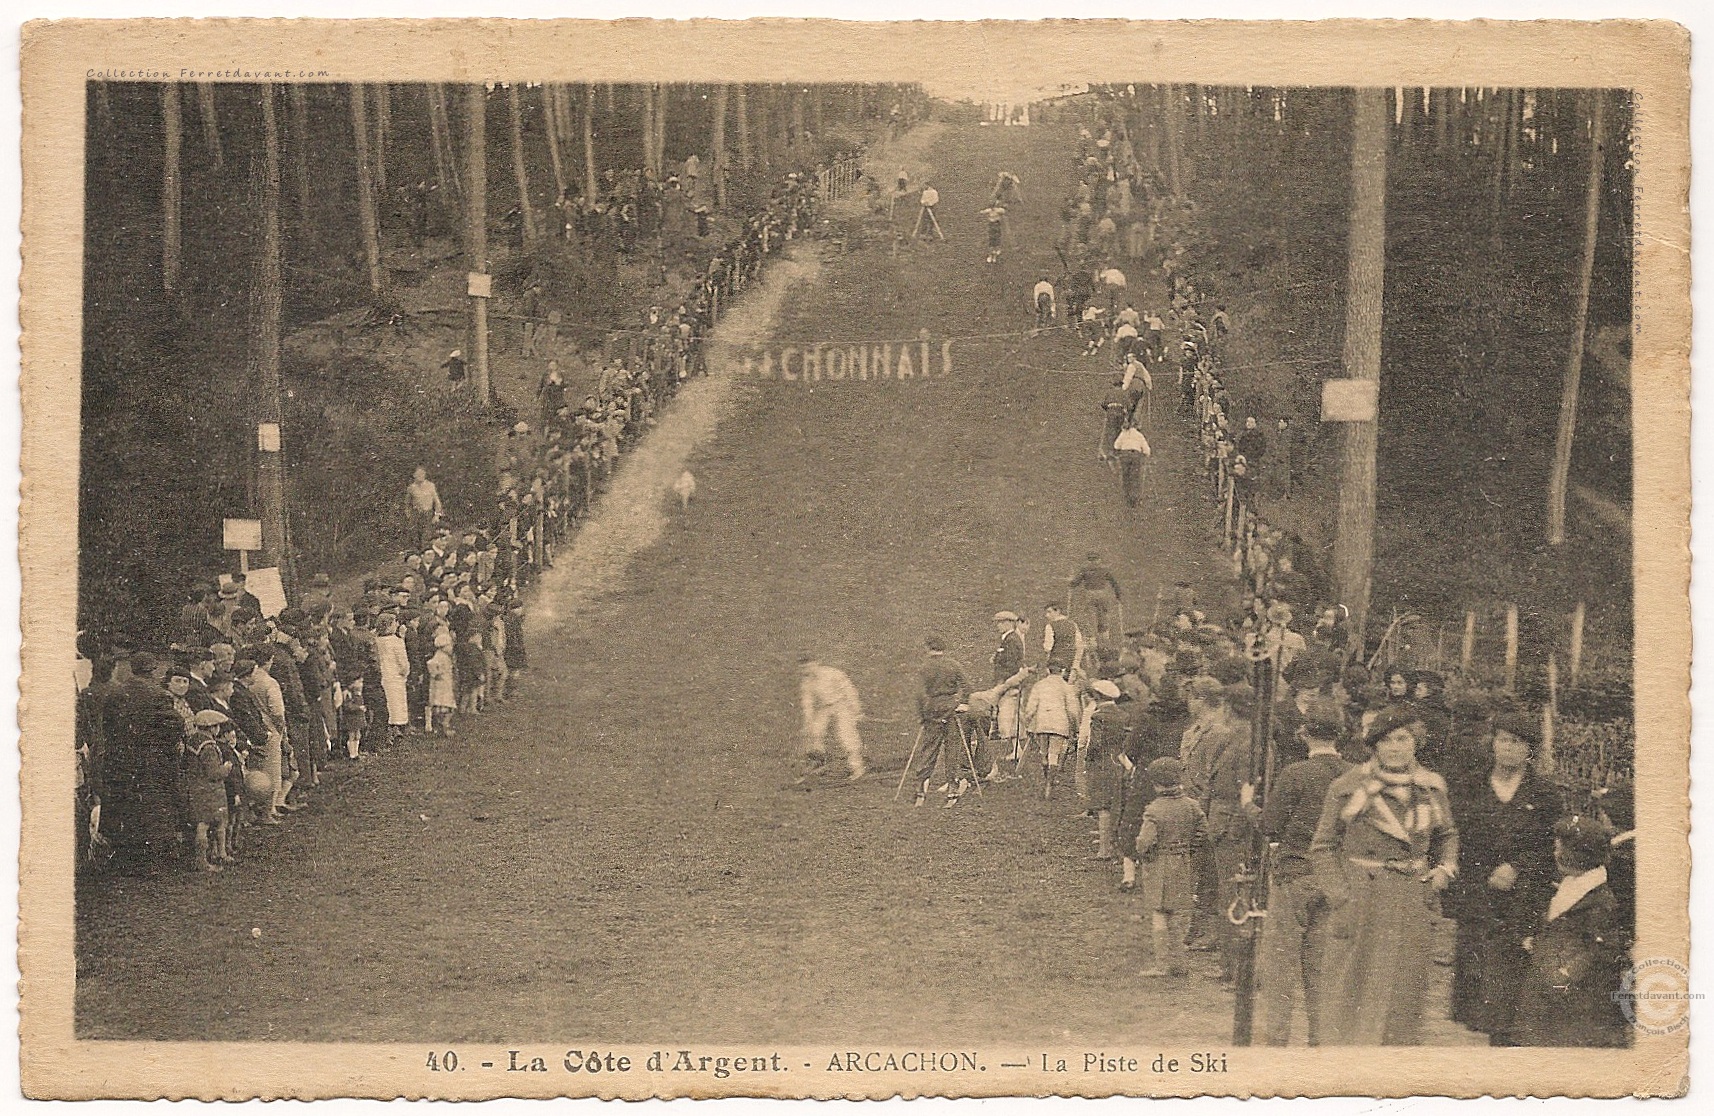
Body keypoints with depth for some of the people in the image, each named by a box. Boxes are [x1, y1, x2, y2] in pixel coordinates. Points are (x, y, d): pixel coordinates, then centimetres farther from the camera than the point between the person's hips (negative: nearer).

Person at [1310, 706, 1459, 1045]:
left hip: (1414, 902, 4)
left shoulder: (1431, 787, 8)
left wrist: (1445, 868, 4)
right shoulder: (1350, 788, -3)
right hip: (1361, 900, -4)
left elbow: (1446, 835, 24)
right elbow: (1323, 846, 0)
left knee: (1405, 997, 4)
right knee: (1353, 996, -5)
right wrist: (1341, 897, -9)